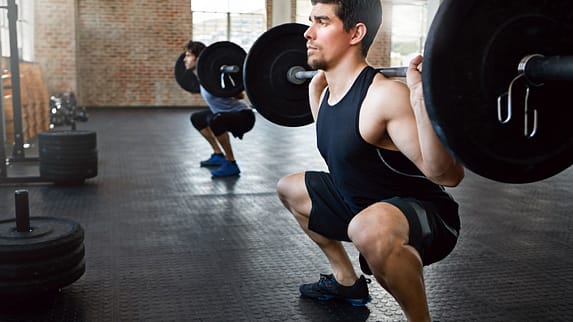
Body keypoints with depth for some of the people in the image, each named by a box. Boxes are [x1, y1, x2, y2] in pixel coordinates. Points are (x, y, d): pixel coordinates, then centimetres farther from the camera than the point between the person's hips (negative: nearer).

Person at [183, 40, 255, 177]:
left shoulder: (213, 75, -26)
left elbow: (240, 96, -31)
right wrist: (190, 72, 26)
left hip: (243, 115, -10)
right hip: (226, 114, 10)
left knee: (214, 120, -39)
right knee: (196, 118, 23)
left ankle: (231, 164, -24)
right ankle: (218, 155, 22)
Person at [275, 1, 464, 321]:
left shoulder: (384, 96, -27)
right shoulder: (329, 91, 1)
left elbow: (447, 175, -33)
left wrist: (421, 98, -43)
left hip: (426, 216, -9)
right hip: (363, 206, 9)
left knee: (370, 229, -43)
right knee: (289, 188, 22)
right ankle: (347, 280, 29)